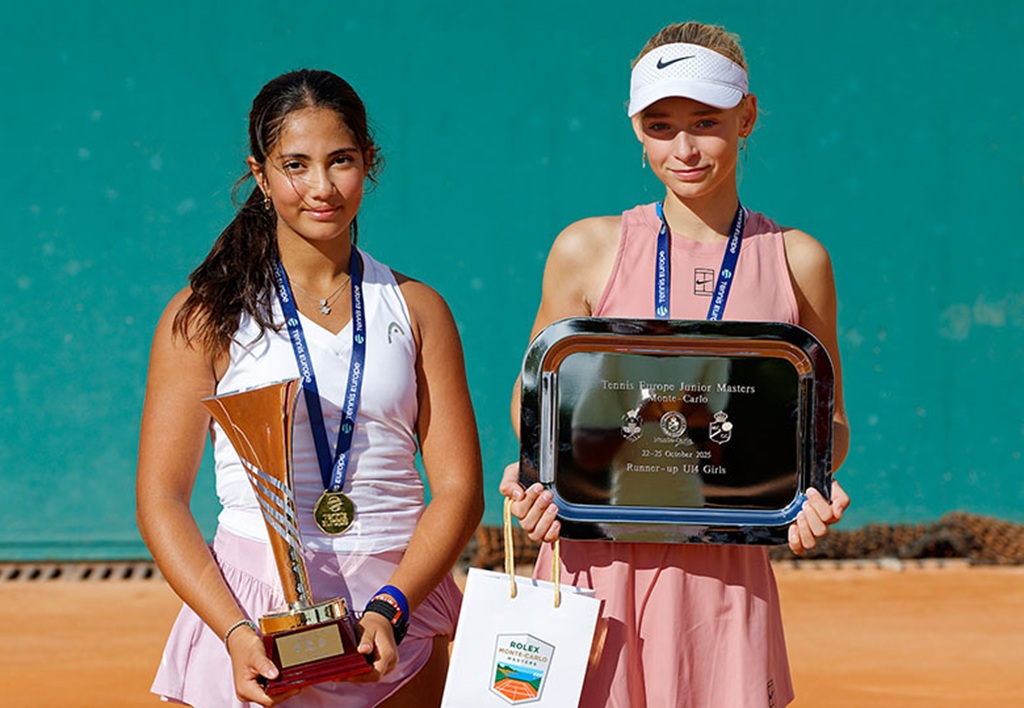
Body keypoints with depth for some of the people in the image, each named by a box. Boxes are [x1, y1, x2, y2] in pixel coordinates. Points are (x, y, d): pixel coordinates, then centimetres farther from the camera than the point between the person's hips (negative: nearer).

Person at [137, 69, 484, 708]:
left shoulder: (416, 311, 7)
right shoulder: (207, 315, 2)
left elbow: (459, 488, 2)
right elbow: (162, 498, -2)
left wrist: (389, 608, -13)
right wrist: (235, 632, -15)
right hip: (251, 609, -2)